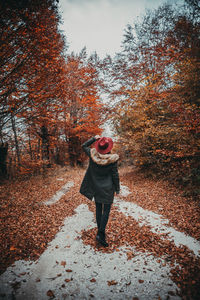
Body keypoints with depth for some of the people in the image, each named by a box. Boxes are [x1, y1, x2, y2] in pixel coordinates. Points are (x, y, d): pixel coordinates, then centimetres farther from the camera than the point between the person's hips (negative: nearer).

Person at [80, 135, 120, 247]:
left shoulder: (93, 155, -11)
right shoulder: (112, 159, -18)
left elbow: (84, 146, 8)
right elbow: (115, 175, -11)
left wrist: (94, 138, 5)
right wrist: (117, 189, 0)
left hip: (96, 187, 4)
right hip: (107, 188, -4)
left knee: (98, 209, 16)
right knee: (106, 210, 6)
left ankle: (100, 231, 28)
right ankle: (101, 234, 1)